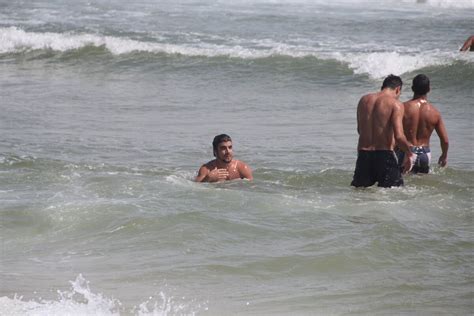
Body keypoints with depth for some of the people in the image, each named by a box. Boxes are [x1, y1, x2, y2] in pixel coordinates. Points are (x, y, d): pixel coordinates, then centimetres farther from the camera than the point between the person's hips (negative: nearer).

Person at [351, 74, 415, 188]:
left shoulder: (364, 100, 10)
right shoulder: (395, 104, -8)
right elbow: (399, 136, -16)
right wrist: (409, 154, 0)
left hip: (363, 154, 5)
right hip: (384, 156, -5)